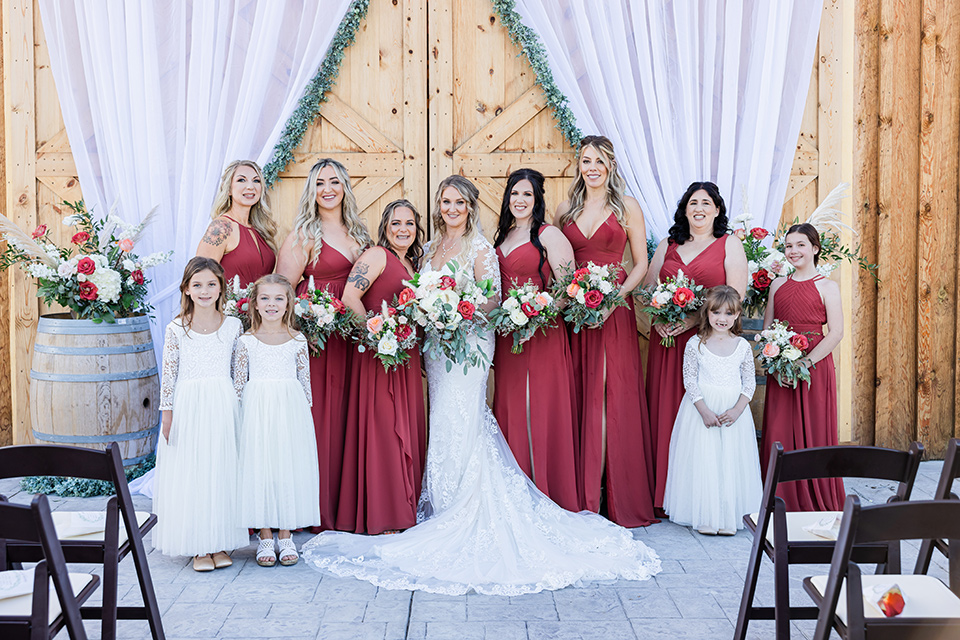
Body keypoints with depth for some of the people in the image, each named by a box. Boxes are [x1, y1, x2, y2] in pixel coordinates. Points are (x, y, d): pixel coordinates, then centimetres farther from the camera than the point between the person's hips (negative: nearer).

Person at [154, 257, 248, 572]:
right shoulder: (176, 329, -1)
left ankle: (219, 543, 17)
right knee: (189, 475, 2)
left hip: (223, 408, 1)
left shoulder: (233, 326, 2)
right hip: (187, 407, -1)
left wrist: (240, 411, 5)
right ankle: (198, 547, 13)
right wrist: (167, 412, -2)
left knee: (221, 472, 5)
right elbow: (169, 374, 1)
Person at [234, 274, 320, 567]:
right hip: (256, 412, 0)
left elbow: (305, 381, 8)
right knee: (259, 468, 2)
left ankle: (286, 536, 16)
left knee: (289, 468, 3)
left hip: (290, 410, 1)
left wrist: (305, 413, 6)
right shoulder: (246, 341, 2)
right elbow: (238, 383, 5)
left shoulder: (298, 341, 4)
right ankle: (265, 537, 14)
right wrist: (237, 416, 1)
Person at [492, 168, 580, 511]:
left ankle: (551, 493, 6)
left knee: (543, 409, -4)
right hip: (507, 334, 7)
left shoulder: (548, 235, -5)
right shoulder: (503, 237, 16)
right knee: (509, 408, 8)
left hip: (542, 332, -7)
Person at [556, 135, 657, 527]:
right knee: (578, 397, 2)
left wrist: (614, 297, -13)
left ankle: (621, 498, 4)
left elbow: (641, 263, 2)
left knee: (613, 396, -4)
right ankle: (582, 496, 9)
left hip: (614, 310, -3)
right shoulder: (565, 209, 13)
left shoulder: (627, 207, 4)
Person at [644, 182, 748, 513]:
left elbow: (736, 297, -5)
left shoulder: (729, 244, 5)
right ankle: (666, 493, 9)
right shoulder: (668, 245, 16)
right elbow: (647, 289, 14)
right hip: (666, 339, 4)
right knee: (666, 410, 2)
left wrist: (694, 318, -15)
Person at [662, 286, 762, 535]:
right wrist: (704, 410, -14)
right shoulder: (695, 344, -3)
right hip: (702, 408, -2)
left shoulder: (743, 346, 4)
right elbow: (689, 379, -5)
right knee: (703, 460, -3)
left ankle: (729, 517, 11)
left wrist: (737, 410, -10)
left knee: (732, 461, 2)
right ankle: (705, 517, 6)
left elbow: (750, 381, 4)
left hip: (734, 411, 2)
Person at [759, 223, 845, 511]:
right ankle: (784, 502, 13)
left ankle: (818, 504, 11)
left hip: (815, 366, -4)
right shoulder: (778, 284, 12)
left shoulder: (827, 286, -1)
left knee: (814, 431, 0)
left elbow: (836, 332, -7)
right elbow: (767, 328, 12)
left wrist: (806, 362, -17)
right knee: (779, 432, 3)